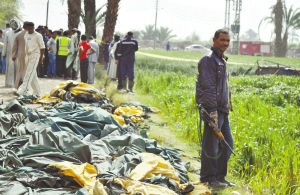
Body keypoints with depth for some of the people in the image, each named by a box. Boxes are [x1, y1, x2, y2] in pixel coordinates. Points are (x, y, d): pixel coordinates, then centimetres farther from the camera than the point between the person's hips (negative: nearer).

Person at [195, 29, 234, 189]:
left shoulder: (222, 60, 19)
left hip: (223, 109, 10)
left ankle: (220, 177, 22)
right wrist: (213, 111, -22)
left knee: (227, 144, 12)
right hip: (213, 109, -10)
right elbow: (208, 87, -18)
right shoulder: (208, 60, -12)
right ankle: (209, 178, 6)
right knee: (211, 146, -3)